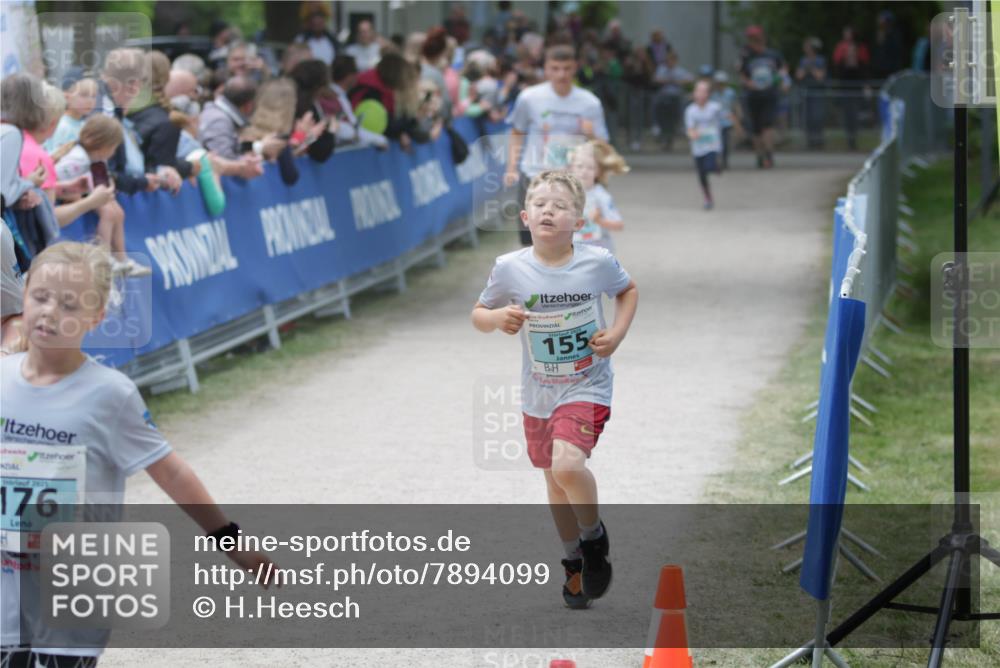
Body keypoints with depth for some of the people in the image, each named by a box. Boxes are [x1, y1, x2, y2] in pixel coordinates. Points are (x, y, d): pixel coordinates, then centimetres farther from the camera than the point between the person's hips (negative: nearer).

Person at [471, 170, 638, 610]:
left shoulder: (597, 263, -13)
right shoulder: (510, 269, -11)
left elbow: (628, 290, 8)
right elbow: (479, 315, 3)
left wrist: (617, 334, -7)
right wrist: (497, 318, -19)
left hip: (587, 387, -3)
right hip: (538, 393, 3)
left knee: (567, 464, -26)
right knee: (555, 480, 17)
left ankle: (595, 536, 3)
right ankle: (574, 562, 40)